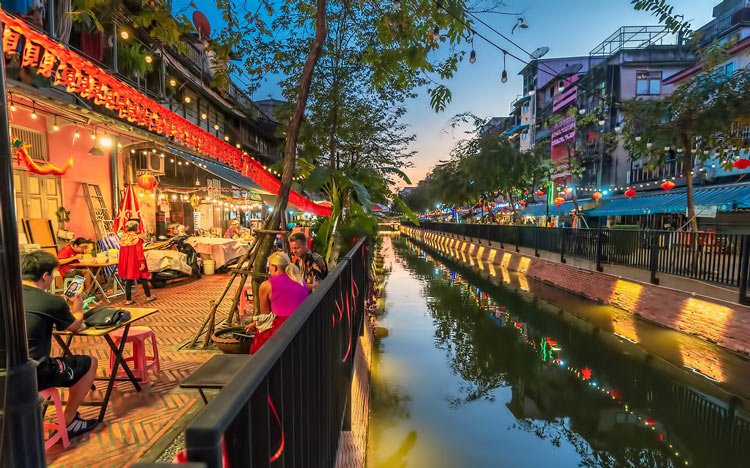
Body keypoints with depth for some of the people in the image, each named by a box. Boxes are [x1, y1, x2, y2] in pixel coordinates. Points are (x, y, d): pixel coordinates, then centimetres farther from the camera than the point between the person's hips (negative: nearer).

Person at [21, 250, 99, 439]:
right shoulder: (52, 302, -14)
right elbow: (75, 326, 7)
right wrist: (77, 309, 26)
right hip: (33, 375, -7)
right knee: (89, 362, 12)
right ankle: (68, 422, 20)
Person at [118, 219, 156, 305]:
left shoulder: (122, 238, 4)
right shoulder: (137, 238, -16)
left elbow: (121, 252, 10)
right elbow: (139, 251, -19)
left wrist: (124, 264, 18)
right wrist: (142, 262, -18)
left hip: (127, 263, 6)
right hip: (136, 262, -6)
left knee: (128, 281, 10)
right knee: (143, 279, 8)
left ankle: (128, 300, 13)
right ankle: (148, 296, 18)